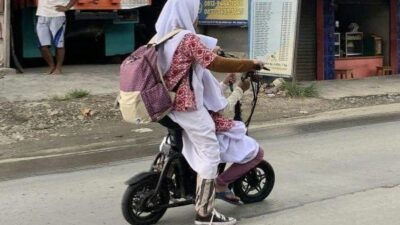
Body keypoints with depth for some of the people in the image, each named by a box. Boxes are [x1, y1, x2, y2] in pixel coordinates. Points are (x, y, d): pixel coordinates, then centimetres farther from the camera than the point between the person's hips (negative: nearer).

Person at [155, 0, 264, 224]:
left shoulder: (161, 36, 11)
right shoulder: (187, 38, -16)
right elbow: (215, 63, -20)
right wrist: (251, 64, -11)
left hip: (168, 103, 9)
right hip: (187, 105, -9)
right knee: (210, 154, -3)